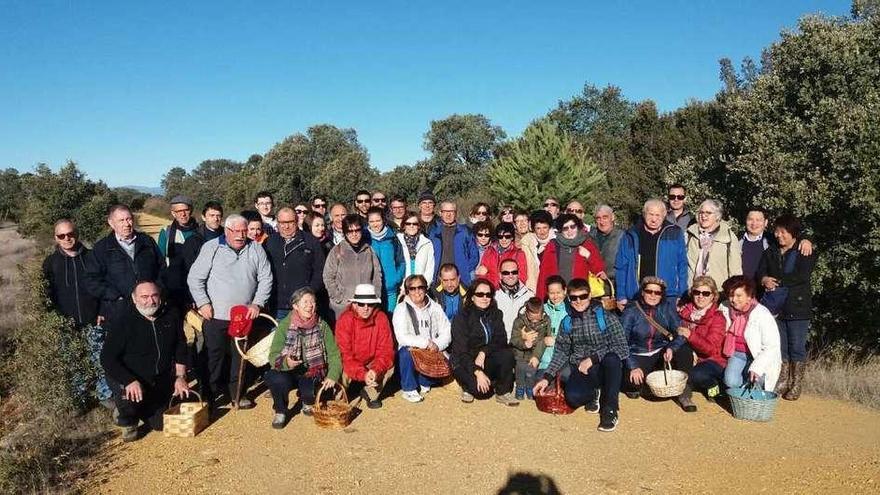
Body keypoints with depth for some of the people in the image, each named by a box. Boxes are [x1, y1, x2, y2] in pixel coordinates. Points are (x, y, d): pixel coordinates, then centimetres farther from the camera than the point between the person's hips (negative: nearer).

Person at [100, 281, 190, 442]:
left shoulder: (171, 314, -9)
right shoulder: (121, 320, -22)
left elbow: (180, 346, 3)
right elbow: (107, 358, -22)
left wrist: (180, 377, -5)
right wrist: (130, 382, -35)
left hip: (161, 380, 4)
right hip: (129, 378, -4)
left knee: (161, 424, 12)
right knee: (129, 398, -37)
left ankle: (139, 410, 45)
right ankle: (127, 421, 0)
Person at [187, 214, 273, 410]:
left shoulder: (256, 250, 4)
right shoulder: (211, 248, -2)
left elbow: (266, 279, 5)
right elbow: (195, 278, -2)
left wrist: (257, 303, -4)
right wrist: (203, 303, -9)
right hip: (216, 315, -2)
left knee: (240, 356, 11)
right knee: (214, 356, 4)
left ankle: (237, 394, 24)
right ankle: (211, 395, 18)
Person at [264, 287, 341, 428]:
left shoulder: (322, 326, -3)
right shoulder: (285, 325, -9)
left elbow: (334, 354, -3)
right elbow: (274, 355, -13)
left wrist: (332, 376, -18)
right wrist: (285, 362, -34)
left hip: (313, 373, 1)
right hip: (288, 373, -1)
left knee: (310, 394, -27)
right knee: (274, 378, -32)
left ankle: (308, 403, 15)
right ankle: (280, 412, 0)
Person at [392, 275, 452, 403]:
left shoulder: (435, 308, 7)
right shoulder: (401, 309, -5)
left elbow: (446, 333, 2)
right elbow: (402, 337, -17)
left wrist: (437, 345, -19)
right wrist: (426, 343, -24)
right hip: (411, 350, -3)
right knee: (407, 352, -35)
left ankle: (425, 382, 6)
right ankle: (409, 389, -13)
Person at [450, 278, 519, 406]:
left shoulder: (496, 314, 5)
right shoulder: (461, 317, -11)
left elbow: (501, 340, -5)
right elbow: (460, 351, -18)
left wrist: (484, 352, -23)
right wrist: (478, 372, -29)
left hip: (485, 360, 4)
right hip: (464, 363, -4)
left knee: (508, 353, -25)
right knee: (482, 390, -29)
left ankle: (503, 393, -10)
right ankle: (468, 387, 6)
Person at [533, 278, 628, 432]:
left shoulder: (606, 317, -2)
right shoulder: (567, 322, 9)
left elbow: (621, 347, -10)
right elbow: (561, 353, 10)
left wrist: (592, 359, -17)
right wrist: (547, 377, -2)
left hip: (605, 368, -2)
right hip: (580, 371, 2)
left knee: (612, 359, -37)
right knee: (573, 397, -31)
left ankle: (610, 409, -18)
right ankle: (593, 393, 8)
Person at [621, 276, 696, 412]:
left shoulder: (667, 308, -3)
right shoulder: (631, 311, -12)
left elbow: (681, 333, -8)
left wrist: (671, 348, -29)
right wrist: (633, 367, -24)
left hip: (661, 353, 3)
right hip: (639, 356, -2)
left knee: (685, 350, -25)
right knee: (633, 384, -29)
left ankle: (684, 395, -12)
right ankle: (634, 385, 10)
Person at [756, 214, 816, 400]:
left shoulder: (806, 253, -3)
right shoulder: (770, 252, 14)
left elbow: (802, 276, -17)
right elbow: (760, 273, 7)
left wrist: (776, 280, -14)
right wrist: (764, 280, -15)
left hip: (797, 306, -5)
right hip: (775, 306, 5)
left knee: (797, 348, 2)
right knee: (779, 347, 10)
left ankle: (796, 386, 12)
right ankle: (782, 383, 20)